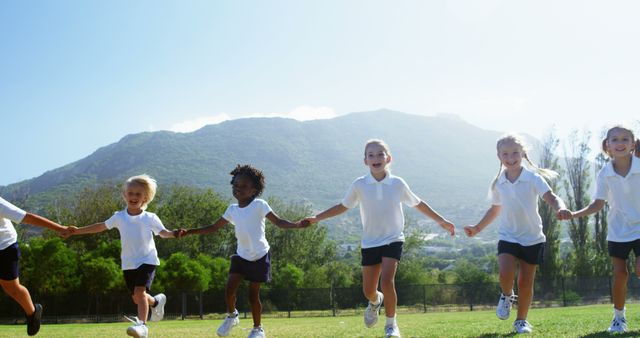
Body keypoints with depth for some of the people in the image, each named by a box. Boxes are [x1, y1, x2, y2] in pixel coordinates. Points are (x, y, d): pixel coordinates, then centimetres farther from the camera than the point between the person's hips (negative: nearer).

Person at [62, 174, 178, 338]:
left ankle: (142, 325, -25)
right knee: (136, 297, 12)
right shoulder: (119, 217, 5)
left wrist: (173, 234, -34)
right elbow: (101, 226, 12)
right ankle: (156, 302, 42)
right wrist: (77, 231, 11)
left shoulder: (150, 218, -4)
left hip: (147, 260, -4)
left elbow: (163, 232, -11)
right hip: (128, 263, 4)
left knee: (139, 291, -23)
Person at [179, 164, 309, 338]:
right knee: (229, 289, -10)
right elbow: (213, 228, 9)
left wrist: (298, 224, -36)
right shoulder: (232, 209, 2)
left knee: (253, 294, 0)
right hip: (241, 256, 4)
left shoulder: (260, 205, -13)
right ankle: (231, 316, 20)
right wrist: (189, 232, 4)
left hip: (260, 256, -4)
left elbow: (279, 222, -18)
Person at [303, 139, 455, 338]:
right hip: (370, 243, 2)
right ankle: (375, 302, 44)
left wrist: (441, 221, 10)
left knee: (387, 280, -22)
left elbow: (418, 204, 8)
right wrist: (317, 218, 4)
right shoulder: (359, 185, -5)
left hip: (393, 240, -2)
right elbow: (343, 206, 8)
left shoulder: (397, 184, -5)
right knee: (368, 290, 5)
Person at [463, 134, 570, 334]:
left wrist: (560, 208, -47)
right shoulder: (498, 183, 1)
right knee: (506, 273, -22)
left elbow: (550, 197, -25)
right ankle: (507, 296, 12)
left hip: (532, 239, -2)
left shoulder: (533, 178, -11)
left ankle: (521, 321, 23)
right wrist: (477, 228, 18)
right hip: (508, 237, 2)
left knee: (525, 282, 5)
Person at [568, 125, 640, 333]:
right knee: (620, 274, 4)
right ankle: (618, 317, 20)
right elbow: (598, 204, -2)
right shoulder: (604, 174, -7)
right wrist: (574, 214, -15)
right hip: (618, 232, 2)